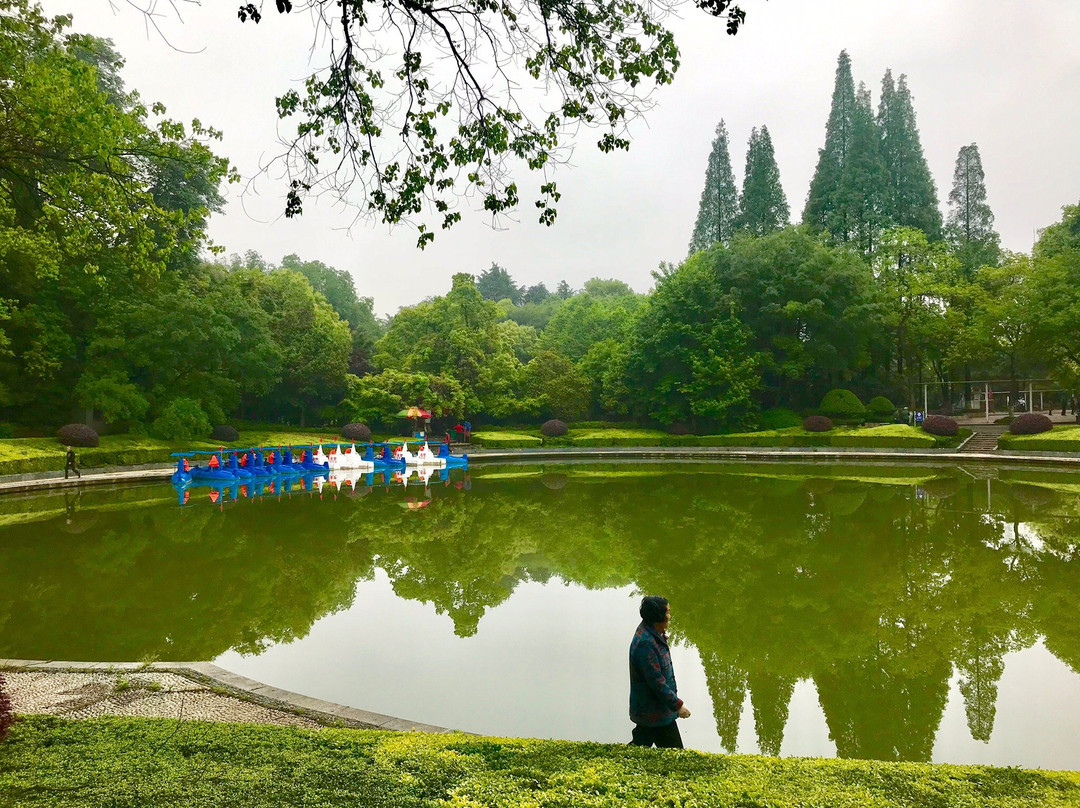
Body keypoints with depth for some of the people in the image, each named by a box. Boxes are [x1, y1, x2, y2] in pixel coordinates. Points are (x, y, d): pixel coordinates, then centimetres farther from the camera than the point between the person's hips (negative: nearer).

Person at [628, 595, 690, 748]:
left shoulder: (651, 634, 5)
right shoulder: (645, 643, -28)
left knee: (640, 745, 19)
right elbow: (657, 682, -26)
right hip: (655, 713, -10)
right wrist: (677, 705, -19)